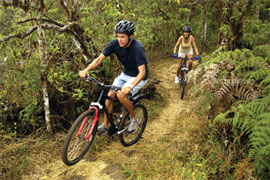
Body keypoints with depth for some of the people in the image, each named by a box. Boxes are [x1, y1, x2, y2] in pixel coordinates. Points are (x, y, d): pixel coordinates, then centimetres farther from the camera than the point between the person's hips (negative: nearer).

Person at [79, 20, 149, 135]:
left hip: (138, 77, -6)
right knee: (110, 95, -7)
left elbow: (142, 72, -34)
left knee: (121, 95, -26)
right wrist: (86, 70, -28)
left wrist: (130, 86, -50)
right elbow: (99, 59, -11)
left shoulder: (137, 48, -30)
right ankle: (105, 125, 9)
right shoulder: (115, 44, -15)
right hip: (125, 74, 6)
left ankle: (134, 119, 0)